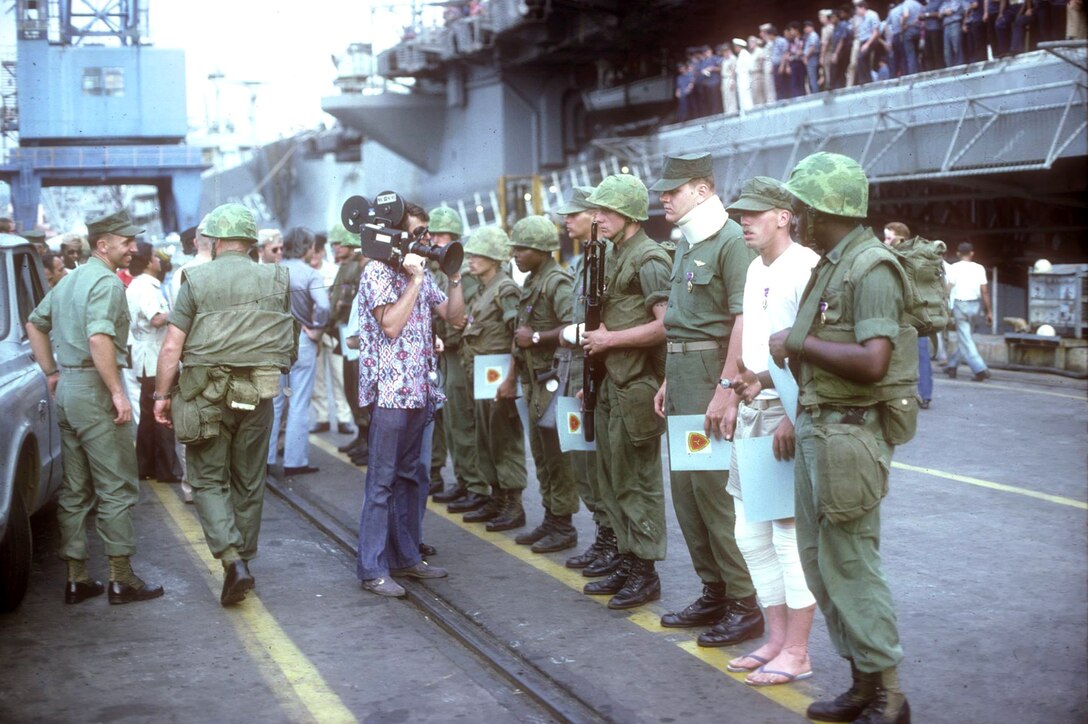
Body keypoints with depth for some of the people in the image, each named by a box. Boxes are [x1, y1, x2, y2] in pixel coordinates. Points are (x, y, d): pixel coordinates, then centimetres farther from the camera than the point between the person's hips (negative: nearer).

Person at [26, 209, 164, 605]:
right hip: (94, 389, -9)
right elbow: (99, 338, -26)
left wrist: (52, 373, 22)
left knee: (75, 490, 12)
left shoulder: (70, 280, 17)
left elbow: (34, 324, 25)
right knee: (117, 487, -3)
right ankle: (121, 578, 0)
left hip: (67, 390, 9)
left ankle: (76, 577, 16)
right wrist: (118, 391, -24)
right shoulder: (107, 282, -13)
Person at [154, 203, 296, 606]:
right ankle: (244, 558, 25)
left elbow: (173, 345, -7)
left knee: (208, 480, 5)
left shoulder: (197, 279, -3)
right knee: (249, 481, 15)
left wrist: (162, 394, 0)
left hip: (207, 394, -3)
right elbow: (288, 342, 10)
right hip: (259, 393, 3)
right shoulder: (276, 280, 5)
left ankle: (232, 560, -13)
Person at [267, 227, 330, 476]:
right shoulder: (310, 274, -12)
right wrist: (317, 330, -11)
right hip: (301, 341, -4)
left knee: (273, 401, 14)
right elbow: (322, 306, -26)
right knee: (299, 404, 4)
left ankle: (266, 458, 18)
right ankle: (295, 461, 7)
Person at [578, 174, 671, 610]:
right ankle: (626, 558, 24)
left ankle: (645, 573, 5)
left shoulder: (648, 259, -13)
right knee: (612, 479, 14)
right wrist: (595, 334, 9)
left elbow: (666, 324, -22)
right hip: (612, 384, 10)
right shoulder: (615, 257, 16)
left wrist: (610, 339, -16)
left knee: (637, 483, -3)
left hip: (637, 386, -10)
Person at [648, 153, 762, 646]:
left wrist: (726, 389, -24)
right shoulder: (686, 243, 17)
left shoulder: (731, 240, -13)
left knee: (714, 486, -8)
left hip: (712, 372, -10)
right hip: (682, 371, 10)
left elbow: (744, 319, -20)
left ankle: (744, 604, 2)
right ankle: (714, 592, 22)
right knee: (684, 487, 12)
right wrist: (669, 380, 18)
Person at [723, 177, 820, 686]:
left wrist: (794, 416, -22)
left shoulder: (806, 267, -13)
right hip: (754, 410, 10)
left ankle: (796, 654, 7)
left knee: (790, 532, -4)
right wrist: (747, 381, 10)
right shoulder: (755, 270, 15)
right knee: (751, 533, 14)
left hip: (790, 412, -10)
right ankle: (777, 638, 26)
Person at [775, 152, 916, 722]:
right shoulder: (830, 266, 12)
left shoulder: (871, 268, -17)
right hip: (817, 429, 10)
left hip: (848, 435, -10)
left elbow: (871, 361, -27)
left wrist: (797, 342, -19)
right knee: (820, 561, 14)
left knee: (849, 566, -3)